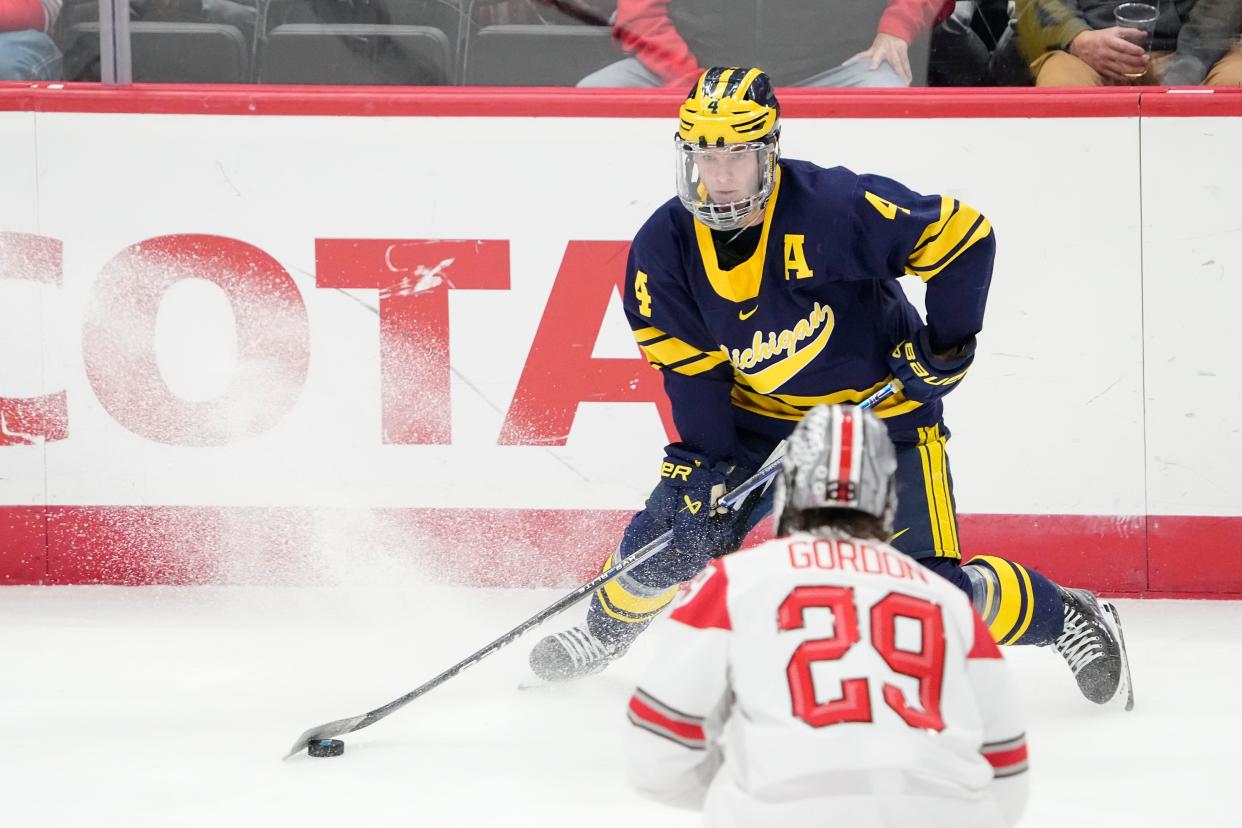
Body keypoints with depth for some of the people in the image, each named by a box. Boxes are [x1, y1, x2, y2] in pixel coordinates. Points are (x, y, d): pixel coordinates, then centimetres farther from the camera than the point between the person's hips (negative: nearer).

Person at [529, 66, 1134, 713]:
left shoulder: (836, 206, -28)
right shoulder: (664, 248, -13)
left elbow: (963, 234, -20)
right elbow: (688, 363, -6)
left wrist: (947, 342, -18)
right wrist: (702, 462, -13)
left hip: (883, 411, -4)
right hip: (759, 415, 4)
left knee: (929, 588, -11)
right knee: (673, 530, -5)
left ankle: (1066, 617, 14)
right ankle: (605, 630, 27)